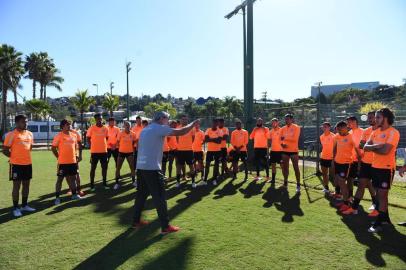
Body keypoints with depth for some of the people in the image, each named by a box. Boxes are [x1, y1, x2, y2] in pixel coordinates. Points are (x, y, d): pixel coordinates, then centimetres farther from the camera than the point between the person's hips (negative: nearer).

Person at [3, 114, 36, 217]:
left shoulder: (30, 134, 8)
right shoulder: (11, 134, -10)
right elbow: (5, 150, -7)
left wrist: (25, 156, 14)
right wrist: (15, 157, 0)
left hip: (28, 164, 6)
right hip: (17, 165, -6)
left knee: (26, 185, 12)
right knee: (16, 186, 0)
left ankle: (24, 205, 25)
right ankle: (15, 208, 10)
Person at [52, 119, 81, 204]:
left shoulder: (74, 135, 8)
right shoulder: (59, 136, -8)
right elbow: (53, 148, -5)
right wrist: (59, 157, -5)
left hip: (73, 161, 5)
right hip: (63, 162, -5)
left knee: (73, 178, 14)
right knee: (60, 179, 2)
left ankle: (74, 194, 26)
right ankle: (57, 197, 9)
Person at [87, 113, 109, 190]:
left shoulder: (105, 128, 3)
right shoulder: (92, 128, -7)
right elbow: (88, 138, 1)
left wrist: (104, 145, 7)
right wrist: (92, 146, 0)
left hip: (104, 151, 3)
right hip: (94, 152, -3)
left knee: (104, 167, 10)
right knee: (93, 168, 5)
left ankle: (104, 183, 23)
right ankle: (92, 185, 14)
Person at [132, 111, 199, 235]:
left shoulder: (145, 130, 19)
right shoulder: (160, 128, -8)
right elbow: (180, 132, -13)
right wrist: (193, 123, 1)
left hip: (141, 167, 9)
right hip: (152, 168, -9)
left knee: (141, 194, 18)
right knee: (159, 196, -3)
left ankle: (136, 221, 28)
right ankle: (165, 227, 2)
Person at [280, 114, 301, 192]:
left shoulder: (296, 127, -7)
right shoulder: (283, 128, 8)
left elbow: (295, 139, -18)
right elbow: (281, 139, 7)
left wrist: (285, 138, -15)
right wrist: (282, 144, -13)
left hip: (294, 151, -5)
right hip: (285, 151, 5)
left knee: (296, 168, 0)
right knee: (285, 167, 11)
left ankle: (298, 185, 7)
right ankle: (285, 183, 24)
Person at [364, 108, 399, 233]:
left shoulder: (393, 132, -14)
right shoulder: (375, 132, 10)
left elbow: (385, 150, -24)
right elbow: (366, 147, 1)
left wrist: (372, 148, -7)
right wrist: (377, 146, -17)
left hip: (387, 168, -8)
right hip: (375, 166, 8)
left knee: (382, 195, -3)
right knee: (380, 193, 16)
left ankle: (378, 223, 3)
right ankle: (385, 218, 30)